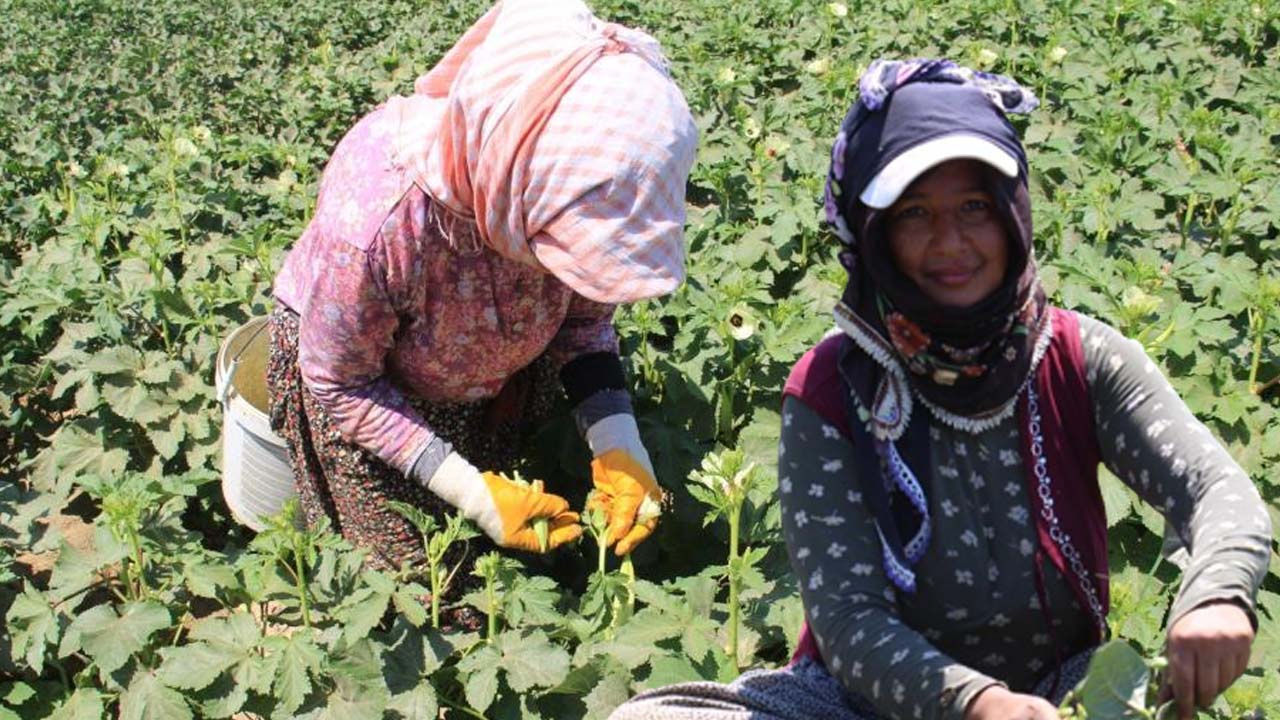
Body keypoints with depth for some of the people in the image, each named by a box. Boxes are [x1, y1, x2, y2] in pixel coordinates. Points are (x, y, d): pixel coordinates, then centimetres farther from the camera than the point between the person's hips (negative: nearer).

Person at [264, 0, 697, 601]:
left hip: (497, 382, 4)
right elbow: (339, 385, -25)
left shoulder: (570, 189, -32)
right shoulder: (373, 220, -45)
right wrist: (467, 491, -28)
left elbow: (584, 316, -11)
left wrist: (616, 441, -25)